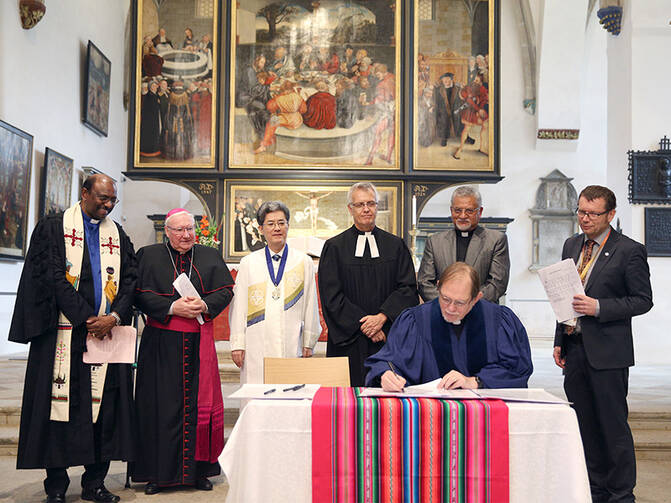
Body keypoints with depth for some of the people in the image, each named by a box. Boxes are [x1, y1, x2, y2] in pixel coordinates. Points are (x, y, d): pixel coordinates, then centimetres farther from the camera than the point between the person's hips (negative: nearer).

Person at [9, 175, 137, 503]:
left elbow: (129, 279, 8)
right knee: (60, 403, -2)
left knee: (104, 407, 1)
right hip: (64, 332, -3)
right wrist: (86, 319, -12)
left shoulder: (118, 235, 16)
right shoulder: (53, 227, 3)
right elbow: (54, 278, -6)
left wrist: (114, 317, -9)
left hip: (107, 332, 4)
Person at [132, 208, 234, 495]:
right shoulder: (149, 256, 5)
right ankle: (158, 473, 7)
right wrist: (172, 307, -16)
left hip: (198, 342, 2)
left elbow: (225, 291, 6)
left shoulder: (210, 257, 12)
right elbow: (141, 294, -4)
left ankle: (198, 470, 11)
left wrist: (204, 305, -13)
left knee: (199, 404, 2)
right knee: (161, 405, -1)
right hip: (162, 342, -2)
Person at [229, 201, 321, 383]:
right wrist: (237, 344, 2)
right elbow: (238, 306, 7)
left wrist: (308, 343, 8)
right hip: (257, 346, 0)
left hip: (291, 346, 0)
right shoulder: (248, 263, 8)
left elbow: (310, 306, 9)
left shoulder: (303, 262, 8)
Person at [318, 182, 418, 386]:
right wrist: (363, 325, -11)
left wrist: (382, 317, -13)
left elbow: (408, 288, 1)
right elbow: (331, 296, -3)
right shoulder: (334, 247, 4)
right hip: (350, 342, -1)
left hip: (389, 340, 1)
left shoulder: (396, 245, 9)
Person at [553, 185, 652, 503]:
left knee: (613, 425, 0)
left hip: (607, 352, -6)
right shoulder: (572, 245, 13)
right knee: (585, 425, 13)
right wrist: (559, 341, 12)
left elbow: (643, 300, -9)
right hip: (573, 348, 6)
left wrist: (598, 307, -20)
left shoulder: (629, 251, -7)